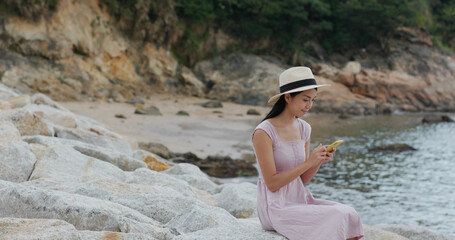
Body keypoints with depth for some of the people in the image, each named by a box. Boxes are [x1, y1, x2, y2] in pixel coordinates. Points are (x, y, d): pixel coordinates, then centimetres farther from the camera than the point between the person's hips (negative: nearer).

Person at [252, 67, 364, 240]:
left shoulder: (304, 129, 9)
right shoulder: (263, 133, -13)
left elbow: (302, 180, 12)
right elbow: (272, 183, -16)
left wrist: (320, 161, -7)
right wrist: (308, 162, -18)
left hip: (299, 200, 7)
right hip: (276, 208, -7)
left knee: (349, 214, -16)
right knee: (338, 219, -22)